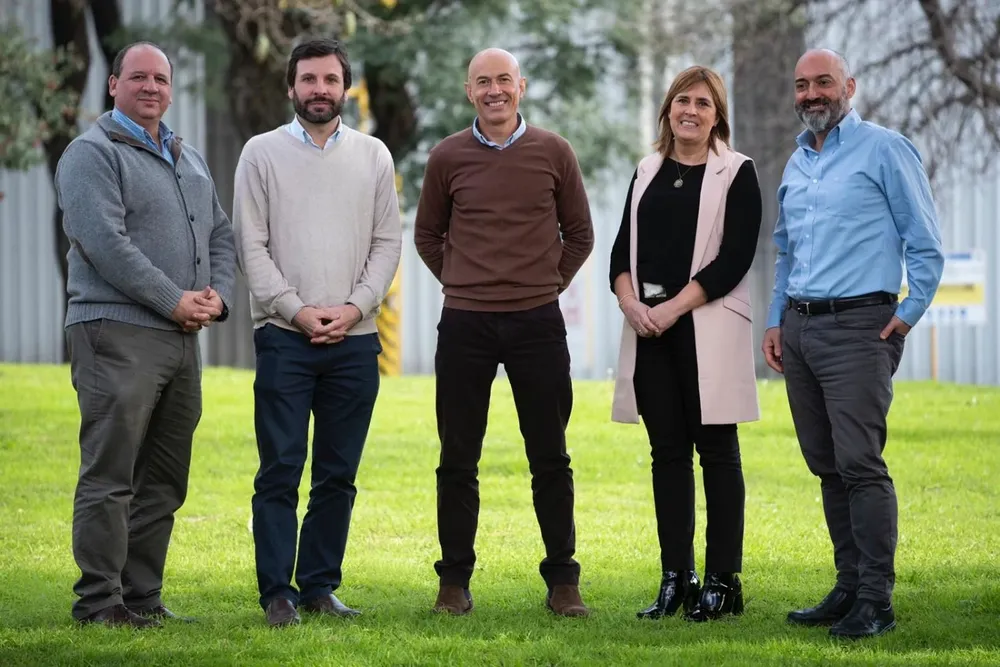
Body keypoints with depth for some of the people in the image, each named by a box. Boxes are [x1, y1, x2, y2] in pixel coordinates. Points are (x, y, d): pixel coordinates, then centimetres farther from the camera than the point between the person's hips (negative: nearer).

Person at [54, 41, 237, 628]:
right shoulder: (93, 153, -4)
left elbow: (221, 234, 22)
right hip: (119, 332, -8)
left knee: (164, 482, 9)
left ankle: (143, 597, 15)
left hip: (183, 338, 8)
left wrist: (218, 294, 1)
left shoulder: (190, 160, 21)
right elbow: (104, 242, -15)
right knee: (109, 477, -7)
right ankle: (100, 601, -4)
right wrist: (175, 301, -15)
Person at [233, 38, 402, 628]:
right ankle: (277, 592, -2)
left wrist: (354, 307, -7)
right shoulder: (263, 153, 4)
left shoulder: (374, 156, 10)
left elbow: (388, 243, 7)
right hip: (284, 336, -2)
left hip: (355, 337, 2)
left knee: (339, 474, 5)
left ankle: (320, 586, 12)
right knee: (281, 470, -5)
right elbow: (252, 245, 0)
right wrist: (297, 310, -10)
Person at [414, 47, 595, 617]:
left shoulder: (554, 153, 3)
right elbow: (427, 235, 17)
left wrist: (548, 285, 6)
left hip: (538, 323, 0)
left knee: (550, 459, 3)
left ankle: (563, 581, 10)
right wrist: (462, 284, 8)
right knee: (458, 460, 4)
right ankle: (455, 580, 13)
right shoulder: (448, 158, 4)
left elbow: (579, 234, 12)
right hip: (465, 325, 0)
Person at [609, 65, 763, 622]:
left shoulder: (736, 173, 0)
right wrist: (630, 303, -7)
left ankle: (723, 581, 1)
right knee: (668, 452, 6)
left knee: (716, 451, -3)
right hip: (649, 329, 5)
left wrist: (672, 309, -14)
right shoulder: (648, 173, 16)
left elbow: (735, 258, -9)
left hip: (708, 329, -5)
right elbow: (623, 249, 12)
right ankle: (676, 579, 10)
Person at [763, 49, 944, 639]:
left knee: (860, 463, -13)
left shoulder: (884, 149, -3)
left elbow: (925, 240, -5)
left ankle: (876, 601, -11)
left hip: (857, 325, -7)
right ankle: (850, 586, 15)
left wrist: (910, 314, -10)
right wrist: (776, 322, 18)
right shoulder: (796, 163, 18)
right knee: (827, 466, 8)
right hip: (800, 328, 7)